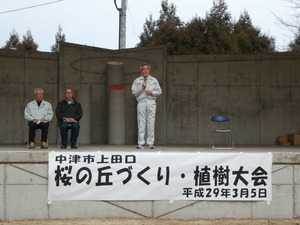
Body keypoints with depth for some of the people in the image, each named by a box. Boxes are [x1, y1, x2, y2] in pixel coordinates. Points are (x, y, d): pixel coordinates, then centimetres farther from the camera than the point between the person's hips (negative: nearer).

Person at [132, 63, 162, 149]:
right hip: (141, 102, -1)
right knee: (141, 122, -5)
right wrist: (142, 87, -8)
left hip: (151, 102, 1)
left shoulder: (154, 80, 15)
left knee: (151, 122, -3)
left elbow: (159, 92, 12)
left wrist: (151, 92, -5)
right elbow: (134, 93, 5)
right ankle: (141, 143, -4)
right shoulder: (137, 81, 12)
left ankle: (150, 143, -2)